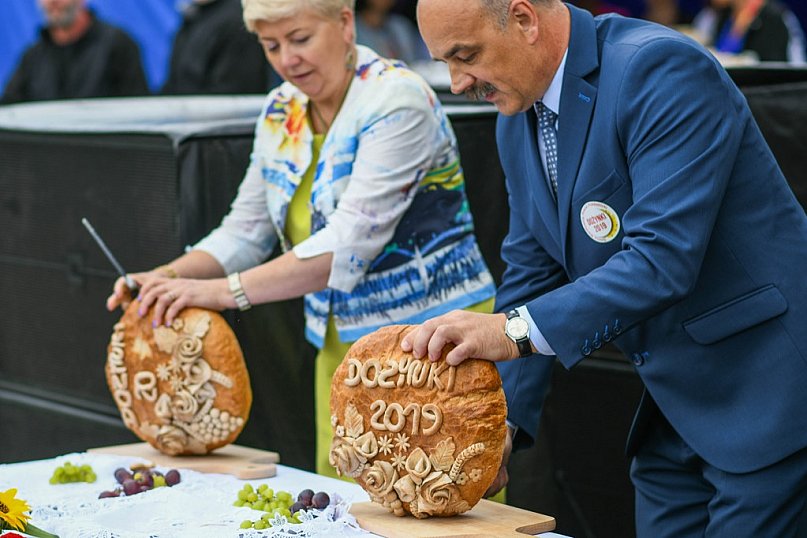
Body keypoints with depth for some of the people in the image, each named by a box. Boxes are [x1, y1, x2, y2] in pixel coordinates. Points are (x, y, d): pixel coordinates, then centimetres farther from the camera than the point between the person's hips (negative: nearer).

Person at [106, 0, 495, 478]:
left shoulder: (397, 102, -16)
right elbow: (245, 232, 12)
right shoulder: (282, 111, 7)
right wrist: (168, 277, -6)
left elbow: (348, 244, -25)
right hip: (341, 348, 7)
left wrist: (225, 291, -29)